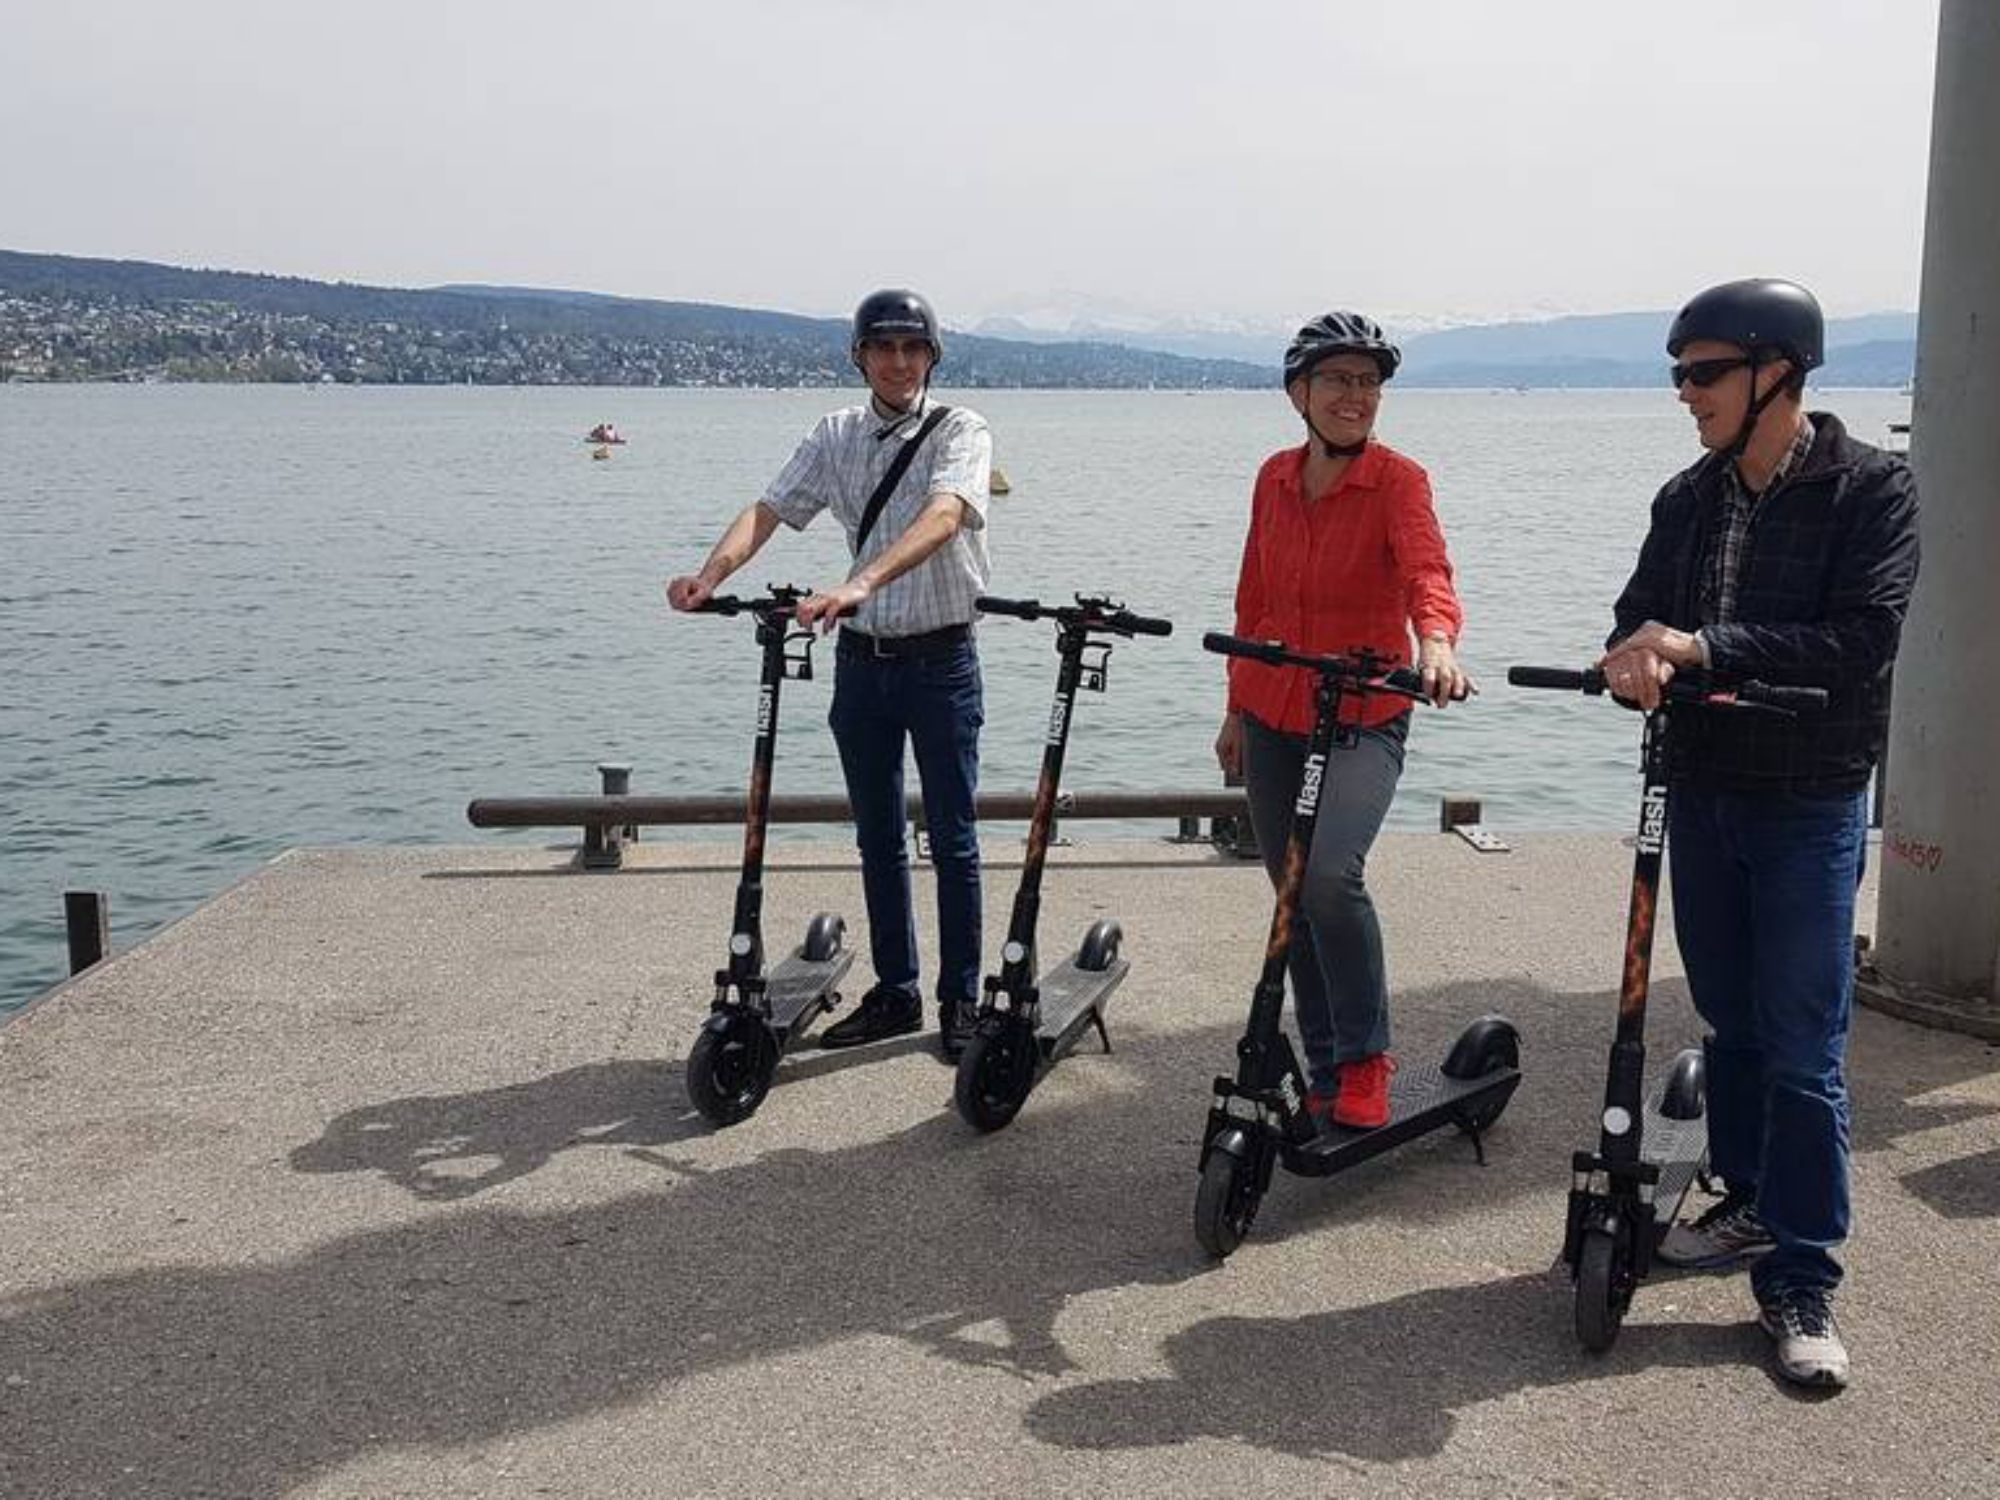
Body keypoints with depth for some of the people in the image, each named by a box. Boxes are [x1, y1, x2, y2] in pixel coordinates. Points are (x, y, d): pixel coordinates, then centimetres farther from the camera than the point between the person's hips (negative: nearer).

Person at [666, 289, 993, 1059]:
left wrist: (862, 583, -43)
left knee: (952, 839, 3)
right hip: (861, 658, 4)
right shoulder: (835, 436, 6)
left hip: (940, 657, -4)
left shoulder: (960, 431, -8)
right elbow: (771, 509, -6)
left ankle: (960, 1000, 14)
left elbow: (942, 516, -27)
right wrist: (711, 574, -26)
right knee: (877, 839, 12)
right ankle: (895, 993, 24)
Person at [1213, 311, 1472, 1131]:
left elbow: (1427, 570, -26)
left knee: (1330, 876, -25)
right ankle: (1325, 1072, 27)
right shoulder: (1275, 478, 6)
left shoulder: (1398, 480, -9)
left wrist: (1436, 641, -47)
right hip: (1273, 718, 5)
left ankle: (1365, 1058, -4)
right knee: (1294, 899, 10)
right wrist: (1238, 707, 15)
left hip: (1364, 718, -5)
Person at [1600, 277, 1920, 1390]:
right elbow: (1642, 618, 3)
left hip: (1810, 805, -5)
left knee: (1802, 1048, -3)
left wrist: (1703, 646, -25)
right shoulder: (1689, 499, 7)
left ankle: (1802, 1278, 5)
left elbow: (1865, 641, -19)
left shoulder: (1872, 490, -9)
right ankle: (1751, 1205, 32)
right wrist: (1637, 657, -22)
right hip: (1702, 790, 5)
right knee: (1731, 1022, 16)